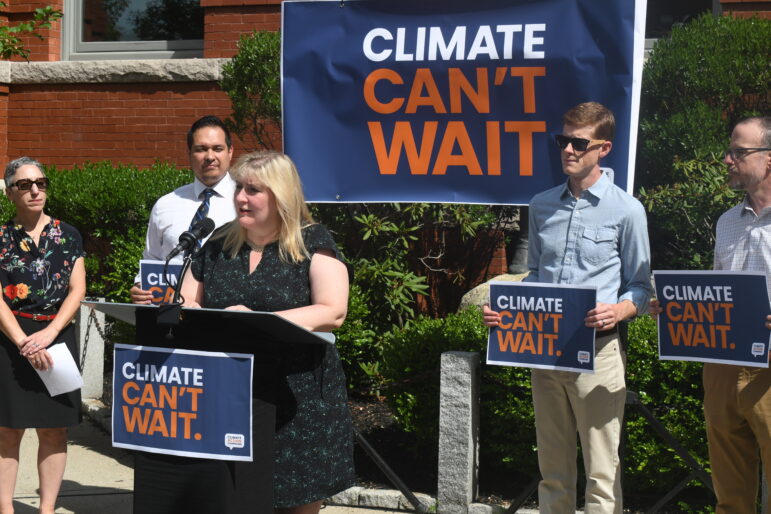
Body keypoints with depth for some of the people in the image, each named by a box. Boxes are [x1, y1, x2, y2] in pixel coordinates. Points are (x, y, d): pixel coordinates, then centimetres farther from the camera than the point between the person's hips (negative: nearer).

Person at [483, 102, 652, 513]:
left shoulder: (626, 210, -3)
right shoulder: (542, 205, 11)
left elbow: (640, 286, 0)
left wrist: (617, 311, -20)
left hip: (597, 350, -5)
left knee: (601, 472, -2)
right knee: (552, 468, 14)